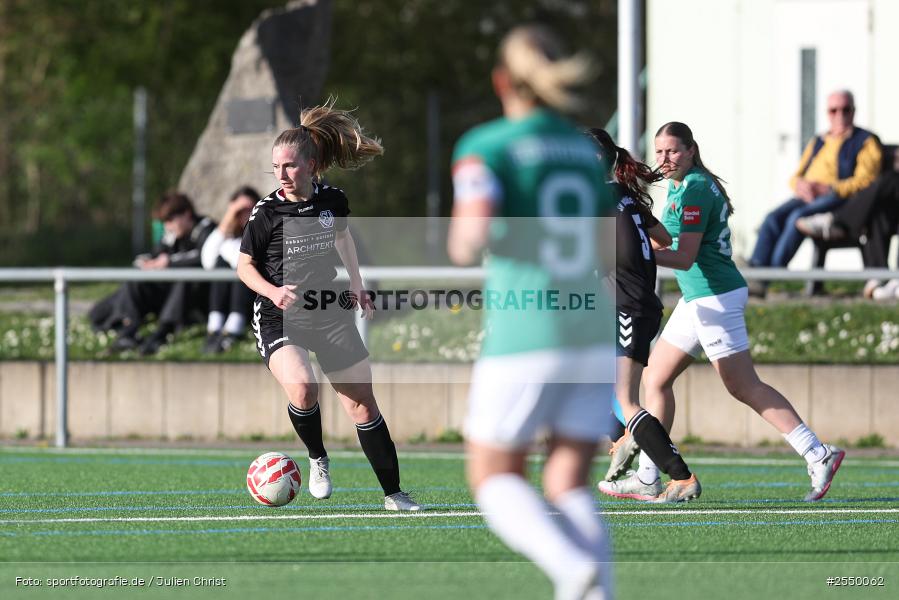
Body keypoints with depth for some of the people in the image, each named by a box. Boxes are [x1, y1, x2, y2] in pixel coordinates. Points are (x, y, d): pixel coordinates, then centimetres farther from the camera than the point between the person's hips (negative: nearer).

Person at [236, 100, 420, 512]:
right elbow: (244, 265, -2)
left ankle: (393, 494, 16)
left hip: (329, 312, 4)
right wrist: (272, 291, -20)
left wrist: (357, 285, 15)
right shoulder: (267, 212, -13)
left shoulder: (333, 200, -3)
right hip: (278, 319, -4)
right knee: (302, 388, -31)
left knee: (362, 403, 4)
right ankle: (317, 459, -1)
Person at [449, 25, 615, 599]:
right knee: (568, 489, 8)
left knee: (495, 480, 10)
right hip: (595, 337, 5)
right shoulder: (592, 152, 14)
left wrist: (460, 244, 5)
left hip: (524, 338, -5)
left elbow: (471, 236, -18)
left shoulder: (486, 145, -4)